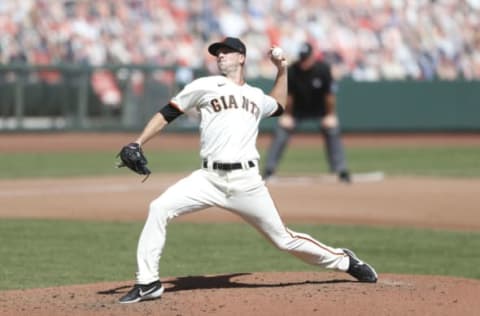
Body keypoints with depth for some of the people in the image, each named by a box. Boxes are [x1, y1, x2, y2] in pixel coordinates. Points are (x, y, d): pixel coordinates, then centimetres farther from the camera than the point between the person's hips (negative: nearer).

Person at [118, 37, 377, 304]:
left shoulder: (256, 96, 19)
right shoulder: (205, 86, 8)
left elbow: (278, 106, 42)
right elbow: (167, 114, 6)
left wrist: (282, 71, 32)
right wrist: (137, 144, -5)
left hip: (247, 182, 1)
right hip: (209, 179, -1)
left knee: (283, 239, 4)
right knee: (159, 209, -21)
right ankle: (148, 283, -12)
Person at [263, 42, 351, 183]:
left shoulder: (323, 69, -23)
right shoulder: (292, 70, -23)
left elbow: (329, 93, -15)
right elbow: (288, 95, -12)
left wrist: (330, 115, -13)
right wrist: (287, 115, -10)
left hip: (320, 108, 0)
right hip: (298, 109, 0)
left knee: (332, 133, -11)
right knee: (281, 132, -10)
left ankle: (342, 171, -3)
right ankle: (269, 169, -1)